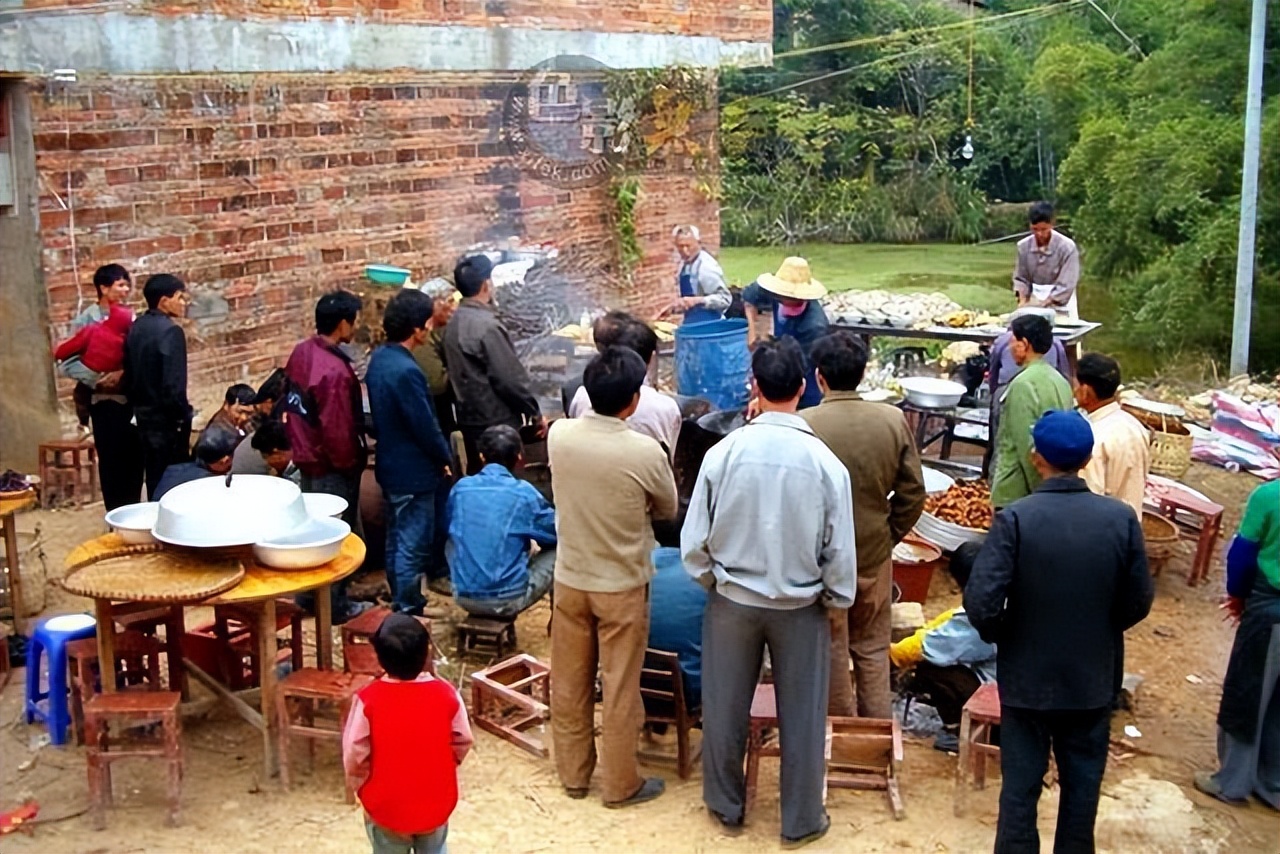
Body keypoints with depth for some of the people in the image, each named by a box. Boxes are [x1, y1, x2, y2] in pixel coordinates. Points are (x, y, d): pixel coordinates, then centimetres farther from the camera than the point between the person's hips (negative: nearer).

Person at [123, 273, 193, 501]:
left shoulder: (136, 327, 8)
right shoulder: (170, 331, -18)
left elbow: (129, 374, 12)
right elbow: (174, 384, -22)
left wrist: (137, 405, 19)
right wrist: (183, 419, -14)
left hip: (144, 415, 8)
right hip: (166, 419, -8)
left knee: (154, 477, 16)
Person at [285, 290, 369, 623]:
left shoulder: (301, 353, 1)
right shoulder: (334, 371, -28)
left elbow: (293, 405, 11)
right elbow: (338, 430, -26)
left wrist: (299, 445, 18)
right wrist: (351, 463, -10)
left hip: (308, 457, 9)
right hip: (331, 465, -9)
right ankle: (334, 604, 15)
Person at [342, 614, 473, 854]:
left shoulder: (368, 699, -23)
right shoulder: (446, 694, -17)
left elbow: (354, 755, -14)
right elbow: (463, 743, -4)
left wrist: (361, 787, 6)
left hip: (386, 806, -1)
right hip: (435, 803, 2)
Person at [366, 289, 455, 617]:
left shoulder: (379, 358, 2)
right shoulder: (406, 371, -27)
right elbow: (425, 426, -21)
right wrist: (446, 459, -5)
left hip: (391, 464, 10)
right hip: (413, 471, -10)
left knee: (397, 537, 21)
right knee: (413, 544, 1)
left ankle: (400, 599, 36)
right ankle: (408, 611, 11)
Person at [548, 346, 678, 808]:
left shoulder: (558, 434, -11)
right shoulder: (645, 451, -22)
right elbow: (668, 510, -3)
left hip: (569, 579, 4)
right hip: (622, 586, -4)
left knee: (569, 683, 17)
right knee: (620, 688, 10)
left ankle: (572, 774, 31)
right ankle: (620, 784, 24)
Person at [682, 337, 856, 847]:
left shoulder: (724, 453, -16)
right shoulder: (824, 462, -17)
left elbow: (695, 540, -8)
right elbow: (839, 549, -9)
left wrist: (714, 581, 10)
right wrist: (837, 601, 8)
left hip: (732, 600, 1)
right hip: (800, 606, -1)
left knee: (725, 709, 18)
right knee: (800, 717, 15)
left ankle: (726, 806, 35)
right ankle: (801, 820, 28)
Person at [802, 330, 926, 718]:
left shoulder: (804, 424, -19)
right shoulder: (893, 420, -9)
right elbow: (913, 492, -3)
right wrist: (889, 535, 11)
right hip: (874, 556, 3)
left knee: (830, 648, 13)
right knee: (873, 648, 18)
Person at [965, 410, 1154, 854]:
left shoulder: (1015, 519, -20)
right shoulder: (1122, 518, -11)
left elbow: (980, 603, -23)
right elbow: (1138, 602, -3)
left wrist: (997, 635, -2)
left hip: (1027, 677, -2)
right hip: (1094, 679, 3)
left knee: (1020, 787, 11)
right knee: (1082, 785, 18)